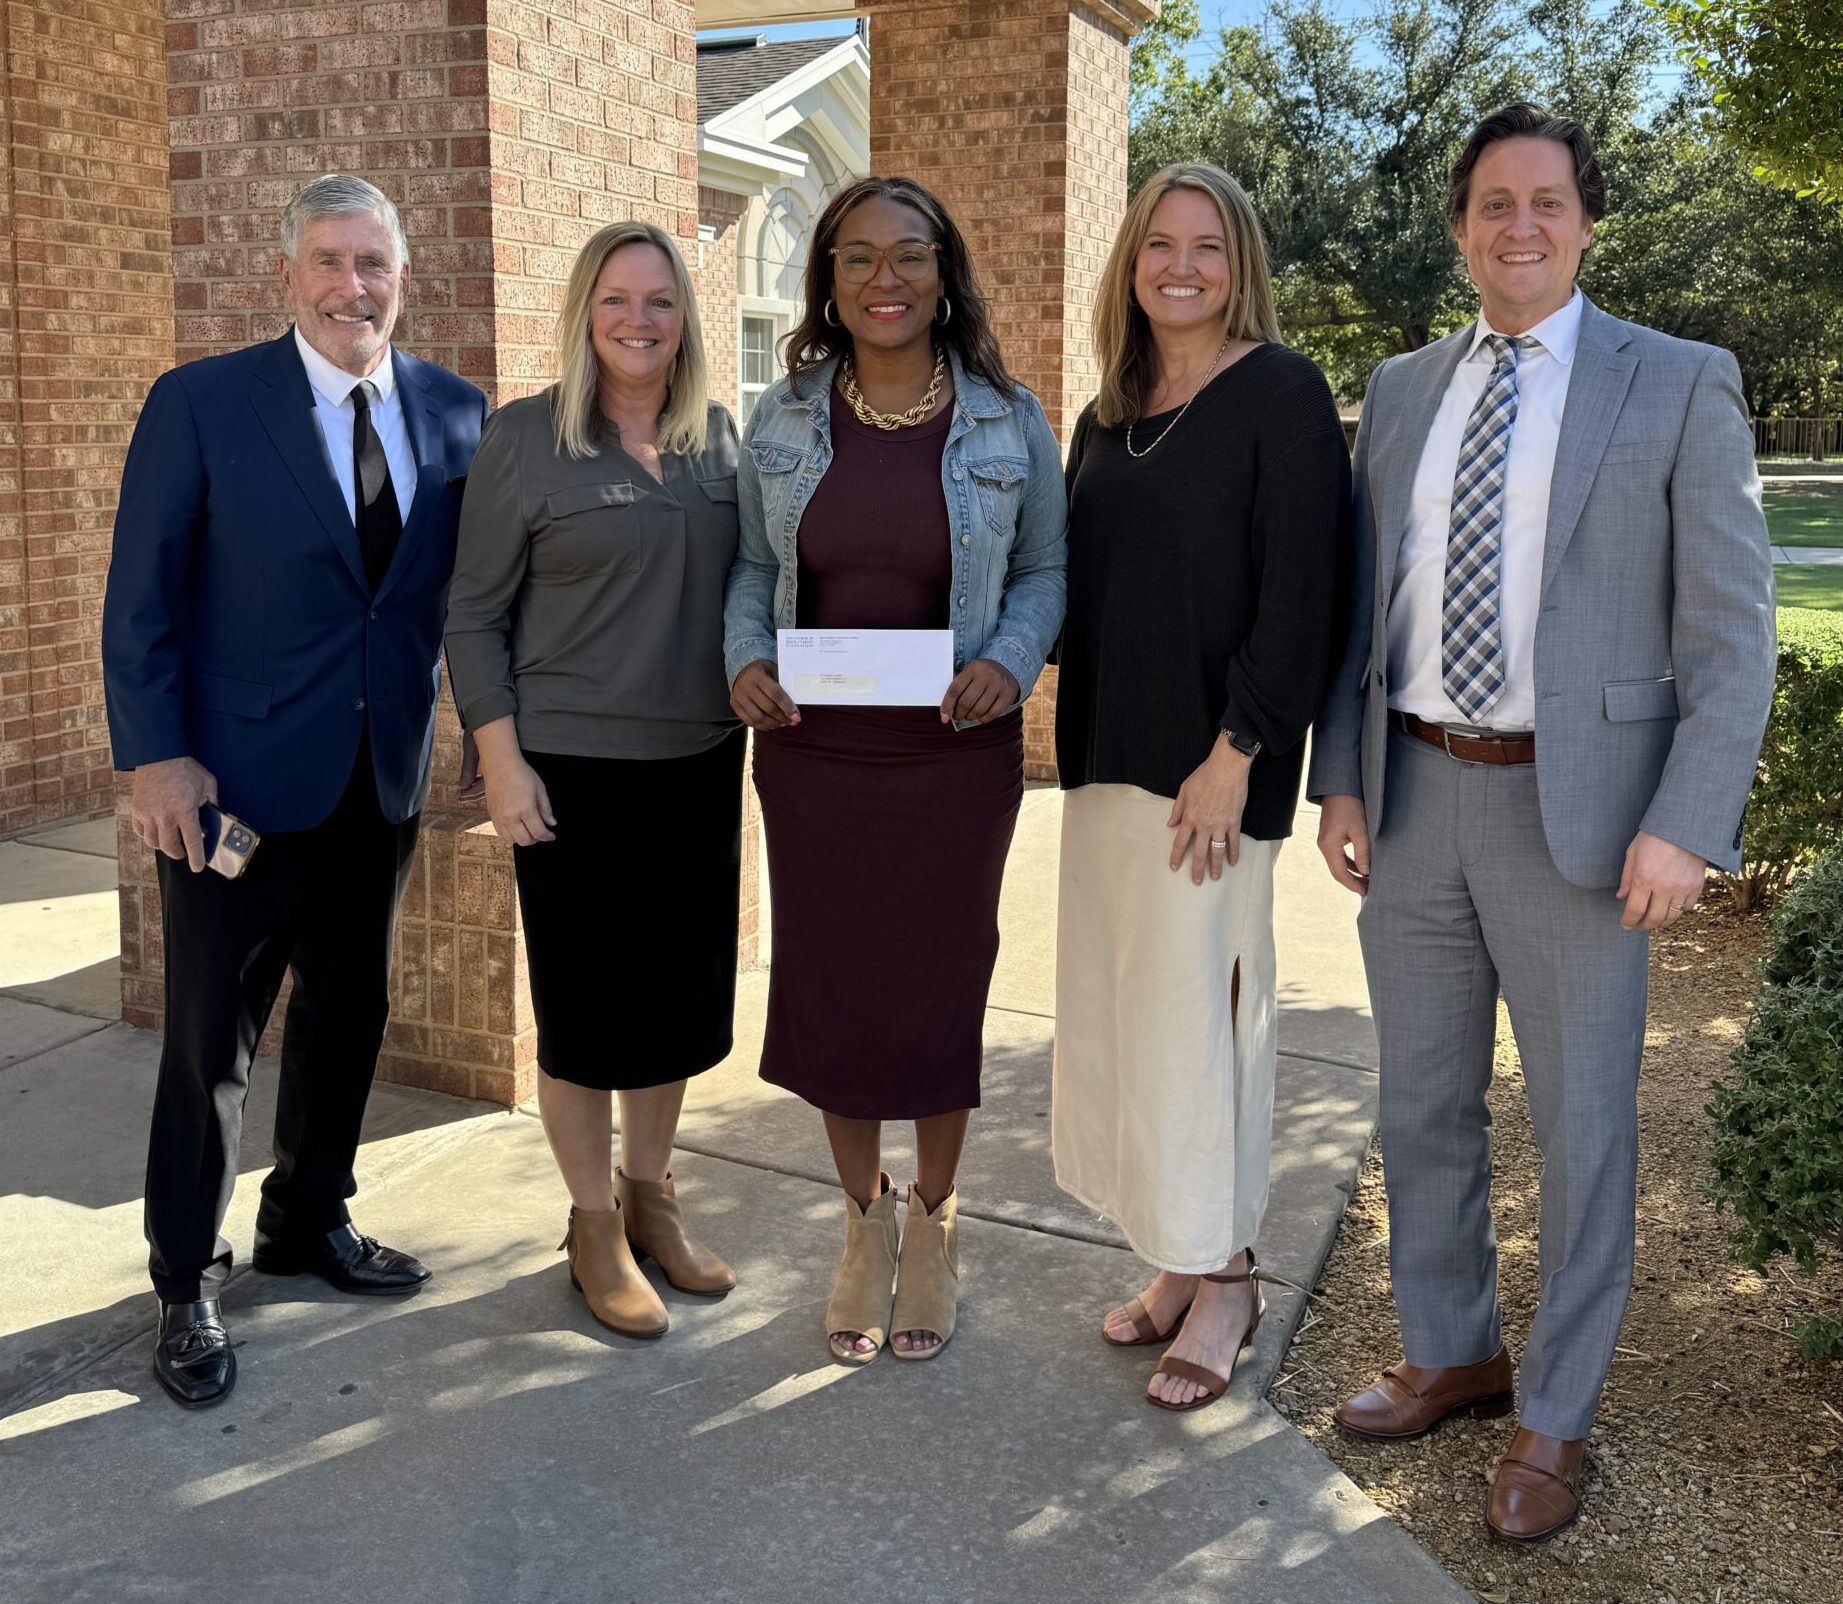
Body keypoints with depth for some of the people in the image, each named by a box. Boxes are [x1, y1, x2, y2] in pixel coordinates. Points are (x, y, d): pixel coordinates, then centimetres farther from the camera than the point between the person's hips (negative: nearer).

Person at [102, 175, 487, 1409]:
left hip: (384, 778, 4)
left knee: (350, 1015, 17)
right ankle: (190, 1287, 21)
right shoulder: (202, 402, -7)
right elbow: (141, 597, -7)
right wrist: (155, 758, -13)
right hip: (236, 781, -4)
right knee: (212, 1038, 5)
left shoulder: (455, 412, 4)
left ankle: (311, 1223, 37)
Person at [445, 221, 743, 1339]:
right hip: (576, 768, -4)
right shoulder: (525, 440, -6)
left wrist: (755, 699, 8)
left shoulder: (720, 437, 6)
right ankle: (595, 1226, 21)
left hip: (701, 762, 5)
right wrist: (503, 762, -11)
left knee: (683, 985, 12)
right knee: (586, 996, 4)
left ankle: (651, 1190, 31)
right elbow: (474, 616, -5)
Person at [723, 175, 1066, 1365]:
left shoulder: (1009, 421, -2)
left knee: (938, 986, 9)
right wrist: (744, 659, -8)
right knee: (828, 984, 9)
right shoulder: (784, 419, 3)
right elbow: (753, 564, 10)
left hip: (955, 753, -1)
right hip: (810, 748, 2)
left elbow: (1046, 569, 4)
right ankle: (865, 1217, 32)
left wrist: (1011, 663, -14)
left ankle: (935, 1221, 32)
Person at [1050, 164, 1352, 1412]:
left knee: (1194, 1008, -1)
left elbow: (1303, 593, -13)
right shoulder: (1108, 416, 14)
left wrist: (1236, 755, -18)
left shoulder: (1281, 394, -6)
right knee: (1120, 1007, 10)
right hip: (1109, 756, 7)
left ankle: (1226, 1277, 16)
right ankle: (1182, 1259, 25)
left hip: (1212, 766, -7)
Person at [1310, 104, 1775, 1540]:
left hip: (1579, 811, -4)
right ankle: (1452, 1353, 35)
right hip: (1411, 794, 4)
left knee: (1582, 1124, 6)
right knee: (1424, 1107, 14)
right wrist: (1340, 779, 5)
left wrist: (1687, 827, -16)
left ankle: (1553, 1419, 24)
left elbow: (1729, 630, -8)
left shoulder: (1679, 386, -4)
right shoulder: (1402, 391, 9)